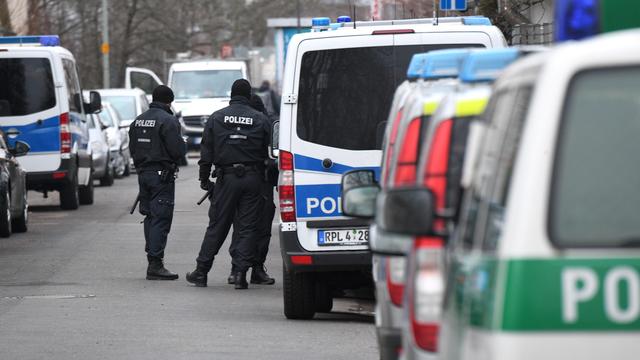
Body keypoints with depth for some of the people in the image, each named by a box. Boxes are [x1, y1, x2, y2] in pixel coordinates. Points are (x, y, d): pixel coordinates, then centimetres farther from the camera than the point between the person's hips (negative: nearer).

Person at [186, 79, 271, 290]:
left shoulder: (216, 118, 4)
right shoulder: (260, 120, 2)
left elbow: (206, 151, 5)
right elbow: (268, 152, 1)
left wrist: (204, 178, 11)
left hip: (227, 177, 0)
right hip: (253, 178, 0)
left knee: (217, 226, 6)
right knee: (247, 227, 3)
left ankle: (201, 271, 8)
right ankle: (241, 273, -2)